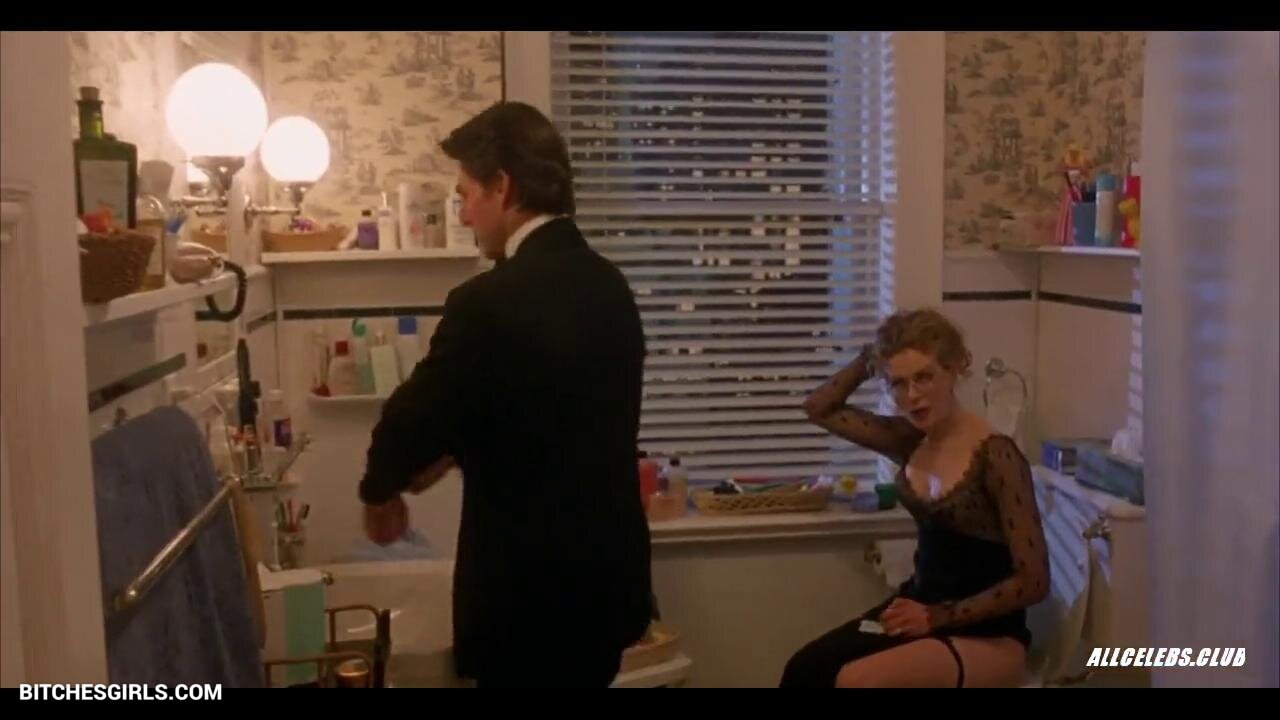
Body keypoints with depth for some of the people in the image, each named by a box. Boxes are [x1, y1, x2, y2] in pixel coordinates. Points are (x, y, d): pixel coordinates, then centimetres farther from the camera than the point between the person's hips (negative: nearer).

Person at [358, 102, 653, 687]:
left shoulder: (491, 302, -23)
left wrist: (380, 490, 9)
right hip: (605, 577, 8)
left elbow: (414, 417, -11)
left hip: (535, 596, -7)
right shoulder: (606, 285, 4)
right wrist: (450, 455, 18)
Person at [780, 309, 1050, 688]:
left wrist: (937, 616, -17)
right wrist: (868, 358, -1)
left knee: (856, 681, -30)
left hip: (988, 634, -6)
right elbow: (819, 409, 13)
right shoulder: (911, 440, 2)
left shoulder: (995, 456, -18)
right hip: (918, 606, 6)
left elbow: (1033, 581, -16)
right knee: (805, 669, -18)